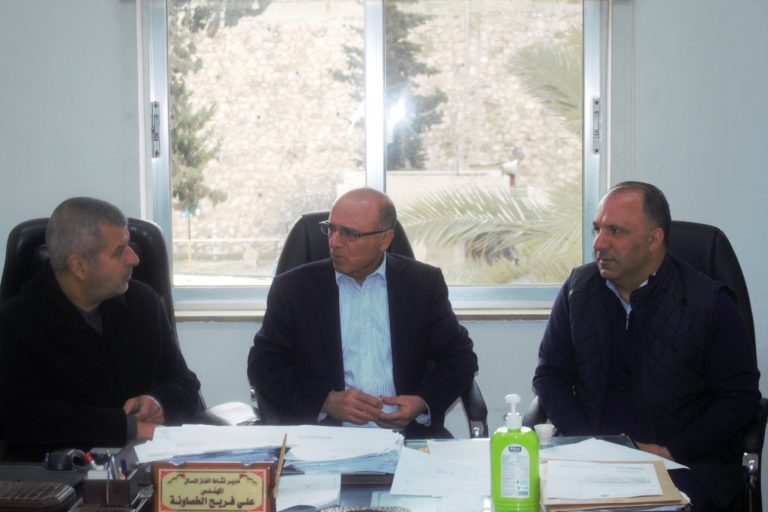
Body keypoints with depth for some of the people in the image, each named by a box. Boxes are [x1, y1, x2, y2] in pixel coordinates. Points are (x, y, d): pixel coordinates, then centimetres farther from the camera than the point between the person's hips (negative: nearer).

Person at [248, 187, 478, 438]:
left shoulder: (424, 283, 8)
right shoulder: (294, 287, 6)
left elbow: (461, 357, 13)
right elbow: (263, 365, 5)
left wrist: (423, 404, -7)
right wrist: (327, 401, -10)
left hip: (409, 433, 1)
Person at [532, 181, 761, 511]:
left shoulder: (708, 302, -4)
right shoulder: (578, 289, 6)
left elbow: (740, 397, -3)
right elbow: (550, 375, 9)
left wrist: (671, 452, -12)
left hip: (690, 462, -3)